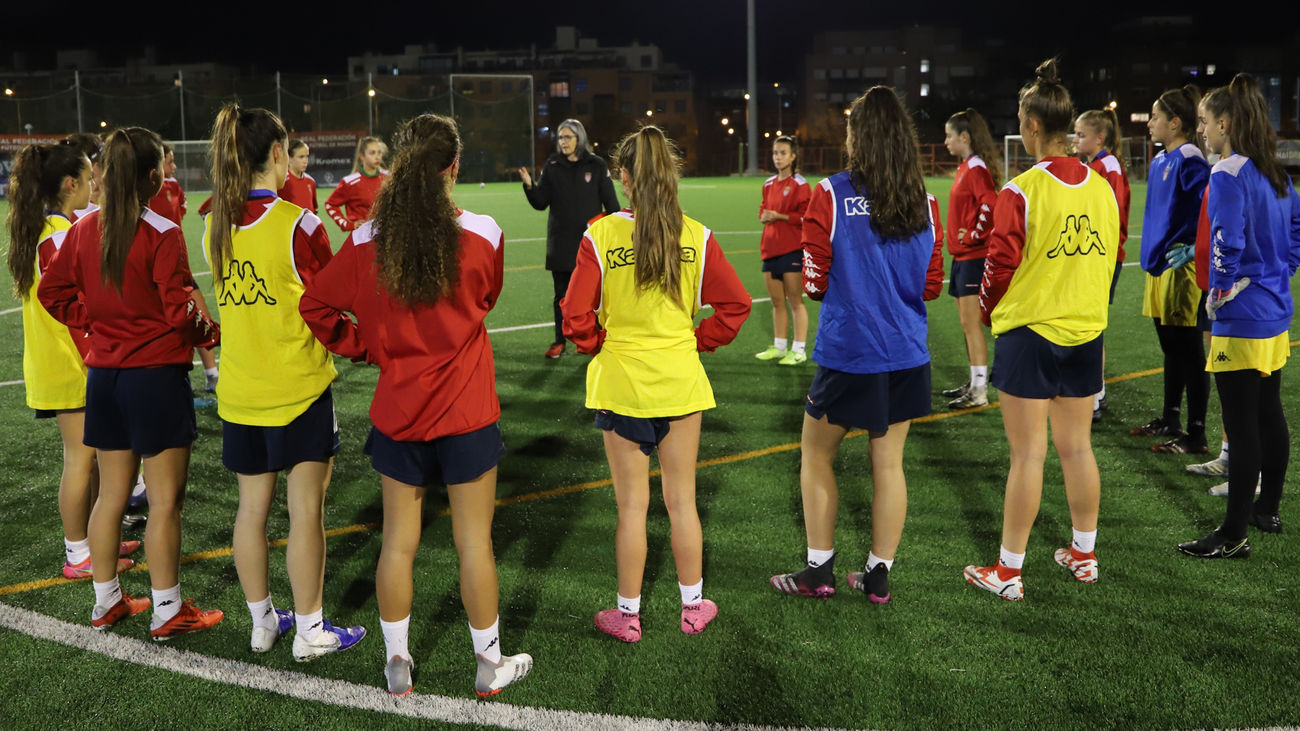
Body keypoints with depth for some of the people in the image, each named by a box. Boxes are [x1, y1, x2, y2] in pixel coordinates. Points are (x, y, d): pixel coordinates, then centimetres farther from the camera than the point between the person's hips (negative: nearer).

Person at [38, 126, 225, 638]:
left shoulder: (85, 229, 3)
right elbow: (179, 308, -17)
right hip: (157, 375, -7)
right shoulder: (161, 234, -16)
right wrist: (212, 333, 0)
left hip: (104, 375, 7)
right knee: (166, 500, 3)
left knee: (111, 493, 17)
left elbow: (52, 292, 10)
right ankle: (168, 612, 12)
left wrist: (96, 319, 14)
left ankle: (106, 602, 28)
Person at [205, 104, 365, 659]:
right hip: (298, 388, -6)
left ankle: (262, 621, 27)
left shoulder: (215, 225, 3)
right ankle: (309, 631, 13)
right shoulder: (297, 224, -14)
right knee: (305, 510, 3)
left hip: (238, 393, 6)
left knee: (252, 507, 14)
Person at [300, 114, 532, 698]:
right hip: (467, 413, -2)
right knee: (474, 541, 9)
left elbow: (316, 306, 1)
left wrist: (363, 348, 11)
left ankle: (397, 665, 27)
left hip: (397, 413, 2)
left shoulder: (367, 240, -7)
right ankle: (490, 665, 24)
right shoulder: (482, 234, -12)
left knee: (398, 541, 13)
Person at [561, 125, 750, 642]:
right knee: (682, 499, 14)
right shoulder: (696, 236, -5)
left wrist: (597, 346, 4)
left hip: (621, 381, -2)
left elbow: (576, 312, -13)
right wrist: (698, 342, 7)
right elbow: (735, 303, -4)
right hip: (681, 381, 2)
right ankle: (693, 607, 26)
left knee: (632, 505, 8)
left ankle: (628, 614, 20)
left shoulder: (601, 235, -11)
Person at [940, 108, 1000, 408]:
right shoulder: (965, 167, 14)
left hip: (973, 256, -10)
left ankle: (979, 391, -2)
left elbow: (991, 205, -28)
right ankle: (974, 383, 24)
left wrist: (974, 235, -19)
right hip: (962, 255, 10)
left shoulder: (977, 168, -15)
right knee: (967, 323, 15)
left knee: (971, 323, -7)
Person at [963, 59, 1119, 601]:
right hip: (1087, 333, 6)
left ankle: (1008, 571, 8)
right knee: (1077, 447, 16)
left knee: (1028, 454, -1)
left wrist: (987, 311, 6)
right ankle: (1084, 553, 28)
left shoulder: (1020, 191, -15)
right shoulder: (1102, 188, 4)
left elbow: (1001, 265, -12)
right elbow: (1111, 257, 13)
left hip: (1029, 332, -6)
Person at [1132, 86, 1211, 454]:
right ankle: (1170, 421, 30)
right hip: (1159, 265, 9)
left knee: (1189, 353, -1)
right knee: (1171, 350, 18)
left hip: (1180, 268, -9)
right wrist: (1153, 256, 16)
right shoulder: (1159, 161, 12)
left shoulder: (1190, 161, -15)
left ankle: (1196, 434, 7)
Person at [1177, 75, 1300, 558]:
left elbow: (1228, 242, -23)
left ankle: (1234, 536, 3)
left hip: (1241, 320, -9)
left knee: (1242, 428, -4)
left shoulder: (1228, 174, -17)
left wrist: (1219, 294, -10)